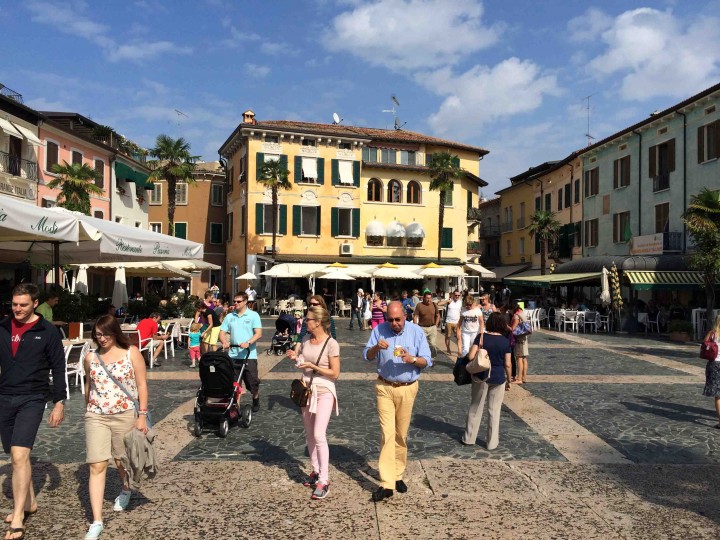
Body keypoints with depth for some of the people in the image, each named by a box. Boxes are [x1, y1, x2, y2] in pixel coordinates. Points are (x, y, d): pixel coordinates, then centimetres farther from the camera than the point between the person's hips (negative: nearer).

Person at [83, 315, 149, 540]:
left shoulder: (131, 353, -7)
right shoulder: (91, 357, 3)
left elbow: (141, 385, -6)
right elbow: (88, 386, 16)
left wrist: (142, 415, -10)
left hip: (125, 415, -2)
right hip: (96, 417, 2)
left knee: (121, 460, 15)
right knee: (97, 466, -5)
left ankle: (125, 490, 47)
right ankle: (97, 521, -1)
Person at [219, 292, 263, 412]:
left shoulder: (253, 315, -1)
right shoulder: (229, 316, 10)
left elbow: (258, 333, -8)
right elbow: (222, 332, 10)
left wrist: (248, 343, -24)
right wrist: (225, 342, -12)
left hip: (249, 355, -3)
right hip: (233, 355, 3)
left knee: (252, 381, 4)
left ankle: (256, 401, 29)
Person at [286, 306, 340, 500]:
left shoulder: (331, 344, -16)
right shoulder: (306, 339, 3)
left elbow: (335, 374, -15)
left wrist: (312, 366, -21)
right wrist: (295, 358, -5)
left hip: (324, 392, -7)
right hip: (307, 390, 7)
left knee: (319, 435, -13)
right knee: (309, 435, 14)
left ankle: (324, 480, -4)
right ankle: (316, 471, 30)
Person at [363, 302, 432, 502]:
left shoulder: (416, 331, -5)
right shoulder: (379, 330, -3)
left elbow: (427, 361, -4)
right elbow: (367, 356, 0)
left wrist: (412, 359, -24)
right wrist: (376, 347, -21)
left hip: (407, 388, 1)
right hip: (384, 387, 0)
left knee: (401, 434, 10)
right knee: (387, 433, -7)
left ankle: (397, 476, 27)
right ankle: (387, 484, -5)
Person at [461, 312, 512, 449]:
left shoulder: (481, 337, -10)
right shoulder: (506, 342, -7)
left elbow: (471, 356, -16)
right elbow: (507, 364, -4)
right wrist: (508, 380, 9)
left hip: (481, 377, 0)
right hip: (498, 379, 0)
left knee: (475, 407, 15)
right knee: (494, 411, 12)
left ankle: (469, 438, 25)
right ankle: (492, 443, 19)